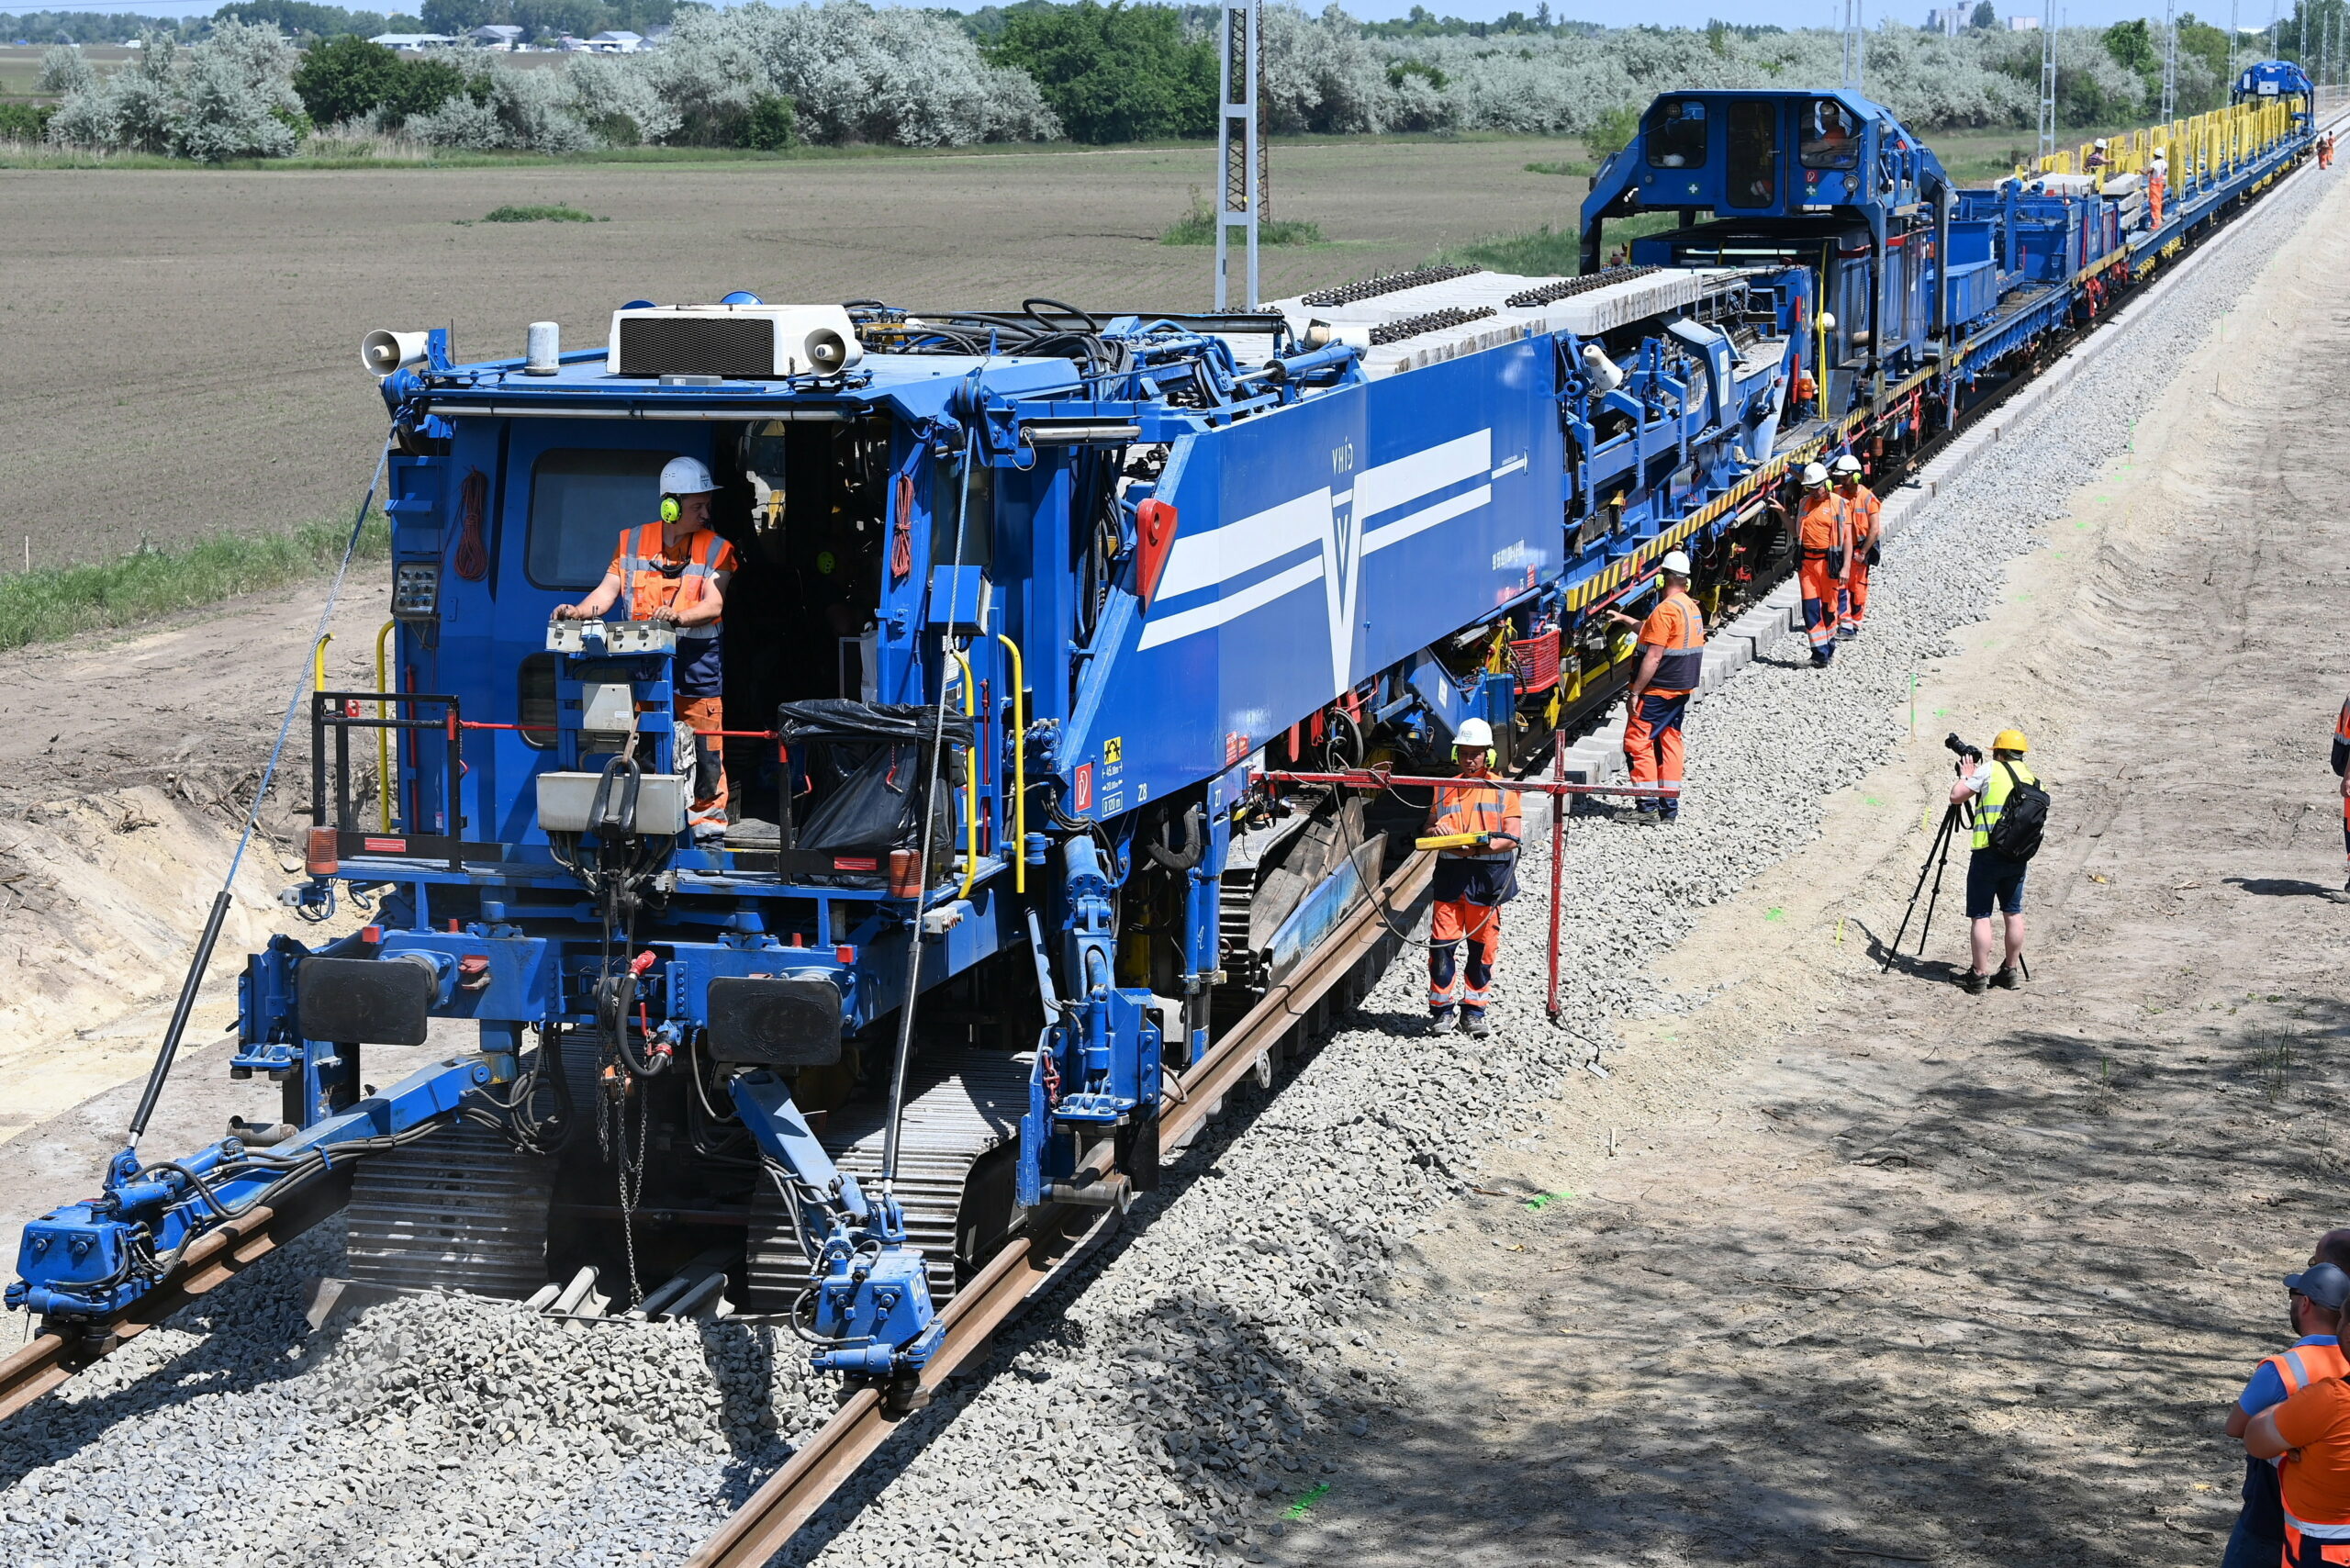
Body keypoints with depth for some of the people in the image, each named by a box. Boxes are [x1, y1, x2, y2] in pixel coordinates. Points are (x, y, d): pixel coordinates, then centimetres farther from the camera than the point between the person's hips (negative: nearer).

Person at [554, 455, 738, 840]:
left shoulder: (716, 549, 4)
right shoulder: (632, 542, 12)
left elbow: (714, 605, -8)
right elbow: (608, 590, 8)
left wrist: (680, 616, -28)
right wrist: (580, 611, -12)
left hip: (695, 662, -2)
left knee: (703, 739, -4)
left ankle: (708, 813, 6)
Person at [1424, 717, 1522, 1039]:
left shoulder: (1502, 791, 4)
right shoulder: (1444, 790, 14)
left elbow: (1512, 838, -5)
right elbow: (1429, 829, 20)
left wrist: (1480, 848, -20)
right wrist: (1436, 832, -5)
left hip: (1487, 876, -2)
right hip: (1450, 872, 2)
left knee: (1483, 945, 3)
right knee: (1442, 943, -3)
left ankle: (1474, 1009, 13)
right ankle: (1441, 1009, 7)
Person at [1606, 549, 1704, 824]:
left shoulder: (1666, 610, -20)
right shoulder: (1693, 608, 11)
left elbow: (1653, 657, -22)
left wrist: (1635, 692, -18)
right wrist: (1625, 619, 36)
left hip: (1657, 691, -9)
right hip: (1682, 689, 9)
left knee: (1638, 742, -2)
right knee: (1669, 742, 13)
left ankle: (1649, 807, -5)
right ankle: (1670, 808, 13)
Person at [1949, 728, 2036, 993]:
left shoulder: (1990, 770, -5)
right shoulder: (2032, 779, 13)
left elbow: (1956, 797, -5)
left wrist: (1965, 776, 15)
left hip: (1988, 852, -5)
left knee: (1981, 915, -1)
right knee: (2013, 913, 15)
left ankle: (1980, 975, -2)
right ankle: (2011, 971, 19)